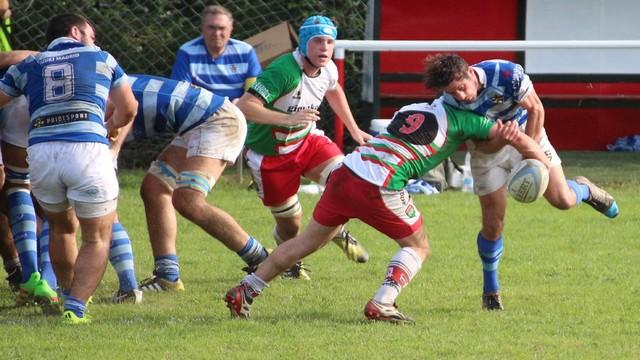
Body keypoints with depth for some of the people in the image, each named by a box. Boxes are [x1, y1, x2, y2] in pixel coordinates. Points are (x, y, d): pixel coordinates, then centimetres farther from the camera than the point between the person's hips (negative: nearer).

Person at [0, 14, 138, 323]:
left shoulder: (28, 66, 22)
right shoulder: (101, 58, 21)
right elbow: (128, 109, 28)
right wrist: (112, 127, 49)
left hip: (41, 152, 2)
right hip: (88, 148, -2)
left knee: (62, 228, 27)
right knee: (97, 239, 9)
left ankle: (69, 296, 38)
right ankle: (76, 306, -8)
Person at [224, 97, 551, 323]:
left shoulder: (411, 110, 25)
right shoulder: (460, 119, 9)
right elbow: (515, 137, 11)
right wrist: (543, 163, 26)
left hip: (346, 172, 6)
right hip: (379, 187, -6)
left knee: (307, 241, 19)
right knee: (418, 248, 12)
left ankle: (244, 291, 18)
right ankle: (382, 304, -6)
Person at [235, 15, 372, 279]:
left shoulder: (328, 70, -6)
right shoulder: (283, 72, -31)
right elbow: (245, 106, -39)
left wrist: (354, 130, 23)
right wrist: (287, 119, -50)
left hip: (307, 140, 5)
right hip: (270, 154, -5)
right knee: (290, 223, 2)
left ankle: (337, 232, 9)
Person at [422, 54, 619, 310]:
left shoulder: (507, 74, -34)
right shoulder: (450, 103, -27)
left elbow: (536, 109, -19)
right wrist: (500, 137, -35)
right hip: (488, 151, 0)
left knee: (562, 200, -7)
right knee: (493, 223, -3)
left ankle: (584, 190, 33)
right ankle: (490, 289, 18)